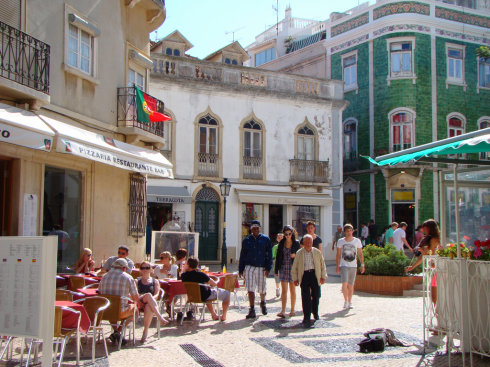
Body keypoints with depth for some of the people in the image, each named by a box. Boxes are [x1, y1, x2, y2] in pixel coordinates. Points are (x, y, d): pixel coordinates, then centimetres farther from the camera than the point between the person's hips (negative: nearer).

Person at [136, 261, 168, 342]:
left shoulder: (155, 281, 23)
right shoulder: (137, 281, 23)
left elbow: (157, 294, 7)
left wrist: (151, 299, -17)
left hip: (150, 304, 0)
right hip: (139, 303, 0)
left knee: (148, 308, -40)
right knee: (148, 294, -36)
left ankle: (145, 332, -29)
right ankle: (160, 317, -45)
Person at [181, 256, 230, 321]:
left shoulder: (184, 275, -15)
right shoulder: (200, 274, -29)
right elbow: (214, 284, -17)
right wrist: (208, 283, 1)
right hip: (205, 297, -6)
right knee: (226, 293, 14)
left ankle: (214, 315, 44)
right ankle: (223, 316, 25)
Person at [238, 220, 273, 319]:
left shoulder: (266, 239, 4)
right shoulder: (246, 240, 8)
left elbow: (269, 255, 2)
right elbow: (242, 255, 10)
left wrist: (268, 268, -7)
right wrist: (241, 270, 6)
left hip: (261, 268, 0)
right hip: (249, 267, 1)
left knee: (262, 289, 9)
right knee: (250, 289, -6)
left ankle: (263, 303, 39)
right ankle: (252, 310, -3)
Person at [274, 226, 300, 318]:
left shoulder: (296, 243, 0)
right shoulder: (281, 243, 5)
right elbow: (278, 257, 7)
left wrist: (295, 255, -17)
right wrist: (276, 269, 4)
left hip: (293, 268, -1)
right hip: (283, 268, 1)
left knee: (292, 290, 9)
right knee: (284, 290, -3)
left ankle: (292, 310, 18)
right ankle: (283, 311, -7)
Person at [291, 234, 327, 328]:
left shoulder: (317, 252, 7)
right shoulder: (299, 253, 4)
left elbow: (322, 264, 12)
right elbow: (294, 267, 7)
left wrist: (323, 276, 5)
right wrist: (295, 278, 2)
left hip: (315, 275, 2)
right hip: (304, 275, -2)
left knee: (316, 296, 8)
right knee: (305, 297, -8)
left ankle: (315, 313, 34)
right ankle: (307, 318, -3)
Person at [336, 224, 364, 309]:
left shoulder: (357, 241, 4)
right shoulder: (340, 241, 2)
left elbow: (360, 254, 8)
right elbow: (338, 255, 6)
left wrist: (362, 265, 0)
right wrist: (338, 266, 2)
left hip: (353, 266, 1)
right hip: (344, 266, -1)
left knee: (351, 285, 7)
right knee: (344, 283, -15)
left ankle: (350, 302, 20)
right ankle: (345, 301, 0)